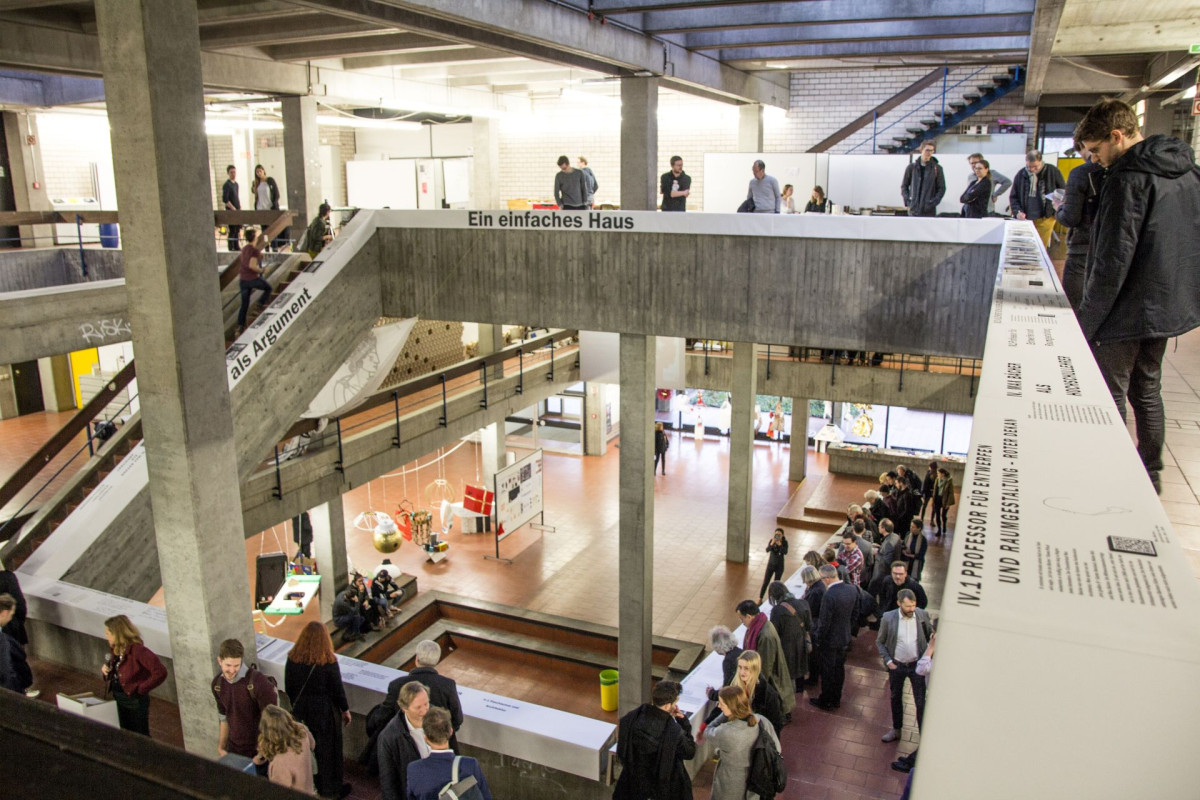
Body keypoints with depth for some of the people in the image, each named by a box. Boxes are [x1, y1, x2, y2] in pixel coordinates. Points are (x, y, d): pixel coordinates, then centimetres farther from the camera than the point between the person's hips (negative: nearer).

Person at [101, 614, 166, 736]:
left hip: (136, 701, -8)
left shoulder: (137, 650, -25)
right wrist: (105, 670, -3)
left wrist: (140, 689, -22)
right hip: (117, 698, 8)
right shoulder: (115, 649, 1)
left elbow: (160, 672, -31)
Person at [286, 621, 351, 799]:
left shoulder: (292, 659, -12)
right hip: (325, 711, -3)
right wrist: (345, 710, 2)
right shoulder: (328, 662, -23)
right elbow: (338, 690, -14)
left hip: (301, 711, 4)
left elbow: (289, 688, 0)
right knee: (328, 749, 14)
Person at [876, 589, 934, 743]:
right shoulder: (888, 618, -15)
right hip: (896, 665, 1)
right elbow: (879, 642, -2)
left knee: (921, 702, 3)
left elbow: (931, 636, 3)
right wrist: (888, 661, -10)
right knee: (895, 698, 18)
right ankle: (896, 730, 38)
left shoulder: (923, 615, -13)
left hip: (917, 665, -1)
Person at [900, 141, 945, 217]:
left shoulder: (937, 168, 3)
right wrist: (907, 201, -2)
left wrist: (933, 203, -10)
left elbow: (941, 188, 3)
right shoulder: (911, 167, 8)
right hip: (913, 210, 2)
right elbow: (904, 186, 12)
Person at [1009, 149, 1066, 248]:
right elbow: (1013, 197, 8)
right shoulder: (1021, 175, 2)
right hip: (1025, 219, 2)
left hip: (1045, 219, -2)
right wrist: (1017, 211, -7)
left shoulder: (1052, 171, -3)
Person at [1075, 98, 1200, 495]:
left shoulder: (1128, 178, -19)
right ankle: (1150, 473, 30)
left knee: (1109, 397, 3)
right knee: (1147, 391, 20)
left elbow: (1113, 260, -22)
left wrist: (1086, 321, -17)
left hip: (1128, 313, -9)